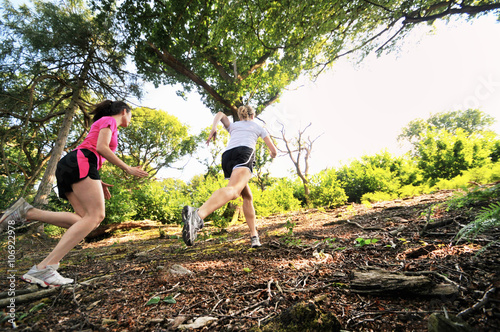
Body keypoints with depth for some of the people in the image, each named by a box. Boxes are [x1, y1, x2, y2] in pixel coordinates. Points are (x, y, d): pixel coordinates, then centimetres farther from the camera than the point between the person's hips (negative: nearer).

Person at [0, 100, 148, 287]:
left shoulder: (102, 124, 34)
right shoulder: (109, 120, 6)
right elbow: (101, 147, -10)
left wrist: (98, 182, 19)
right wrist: (128, 169, -7)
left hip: (68, 167, 10)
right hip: (80, 162, -10)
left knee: (85, 220, -5)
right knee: (96, 215, -20)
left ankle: (27, 212, -12)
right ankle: (44, 268, -27)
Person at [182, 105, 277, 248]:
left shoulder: (233, 126, 36)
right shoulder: (258, 127, 31)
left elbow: (220, 114, 19)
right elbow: (273, 150, 29)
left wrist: (213, 128, 6)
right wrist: (272, 154, 52)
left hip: (226, 156, 5)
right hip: (244, 153, -5)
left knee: (247, 197, 16)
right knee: (233, 189, -31)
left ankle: (254, 236, 13)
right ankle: (197, 215, -58)